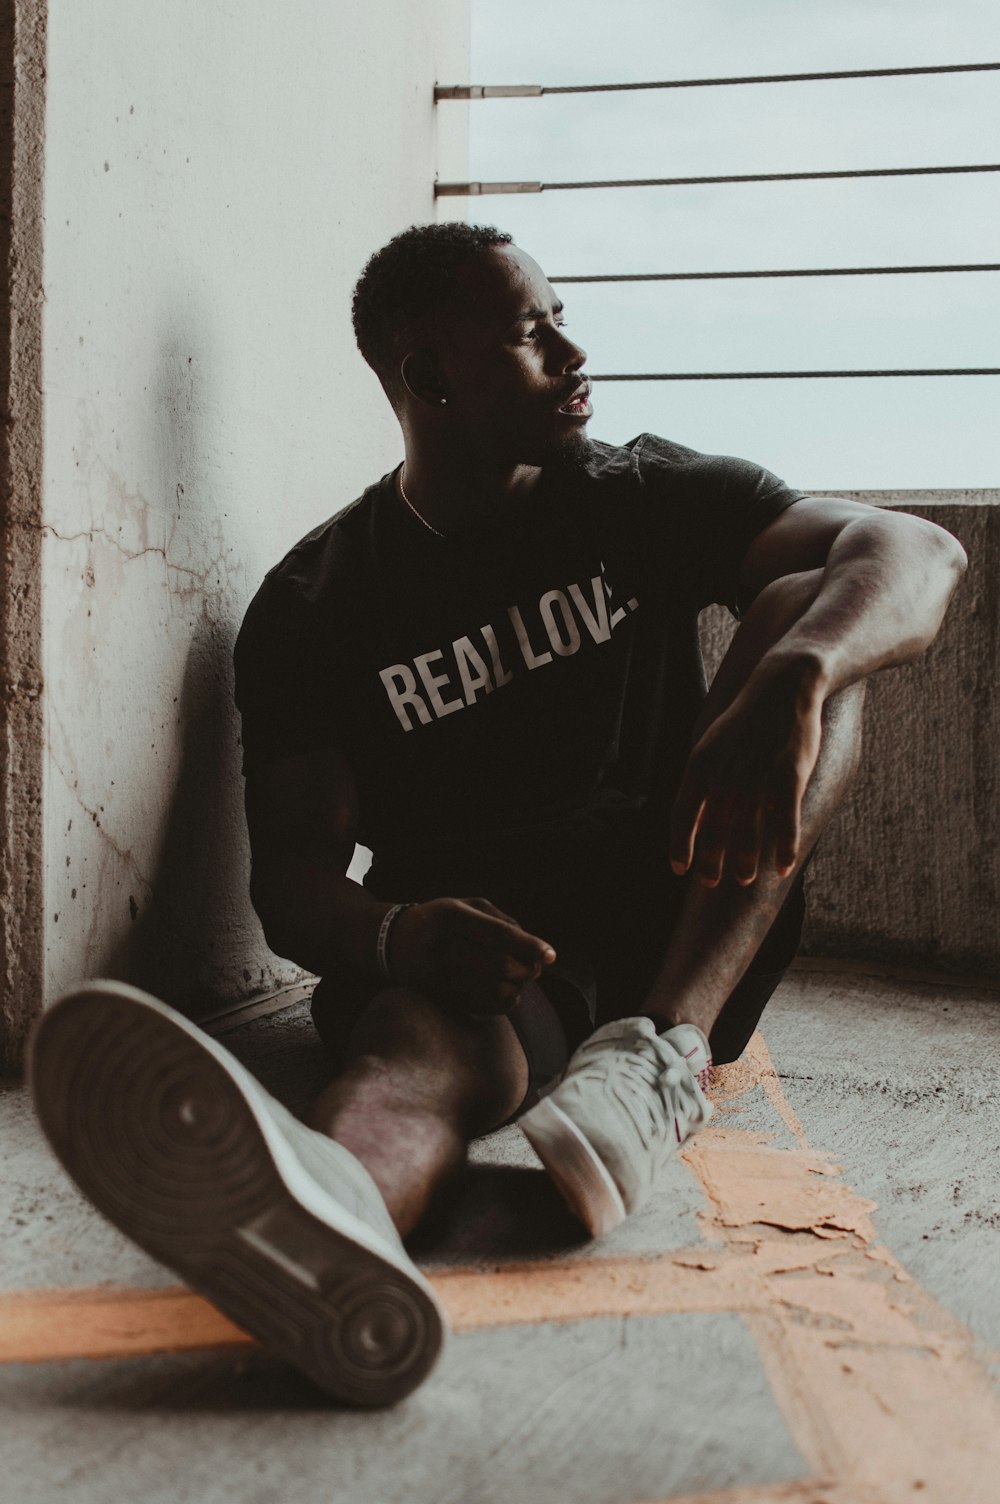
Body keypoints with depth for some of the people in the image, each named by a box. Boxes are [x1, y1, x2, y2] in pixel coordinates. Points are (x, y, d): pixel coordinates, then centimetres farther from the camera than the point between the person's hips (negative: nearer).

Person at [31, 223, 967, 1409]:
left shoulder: (640, 497, 6)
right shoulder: (314, 606, 2)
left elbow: (916, 552, -8)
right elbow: (292, 879, -5)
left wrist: (791, 676, -33)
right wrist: (394, 935, -31)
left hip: (685, 931, 2)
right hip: (478, 953, -2)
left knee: (805, 611, -18)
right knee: (431, 1039, -37)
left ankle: (659, 1060, -38)